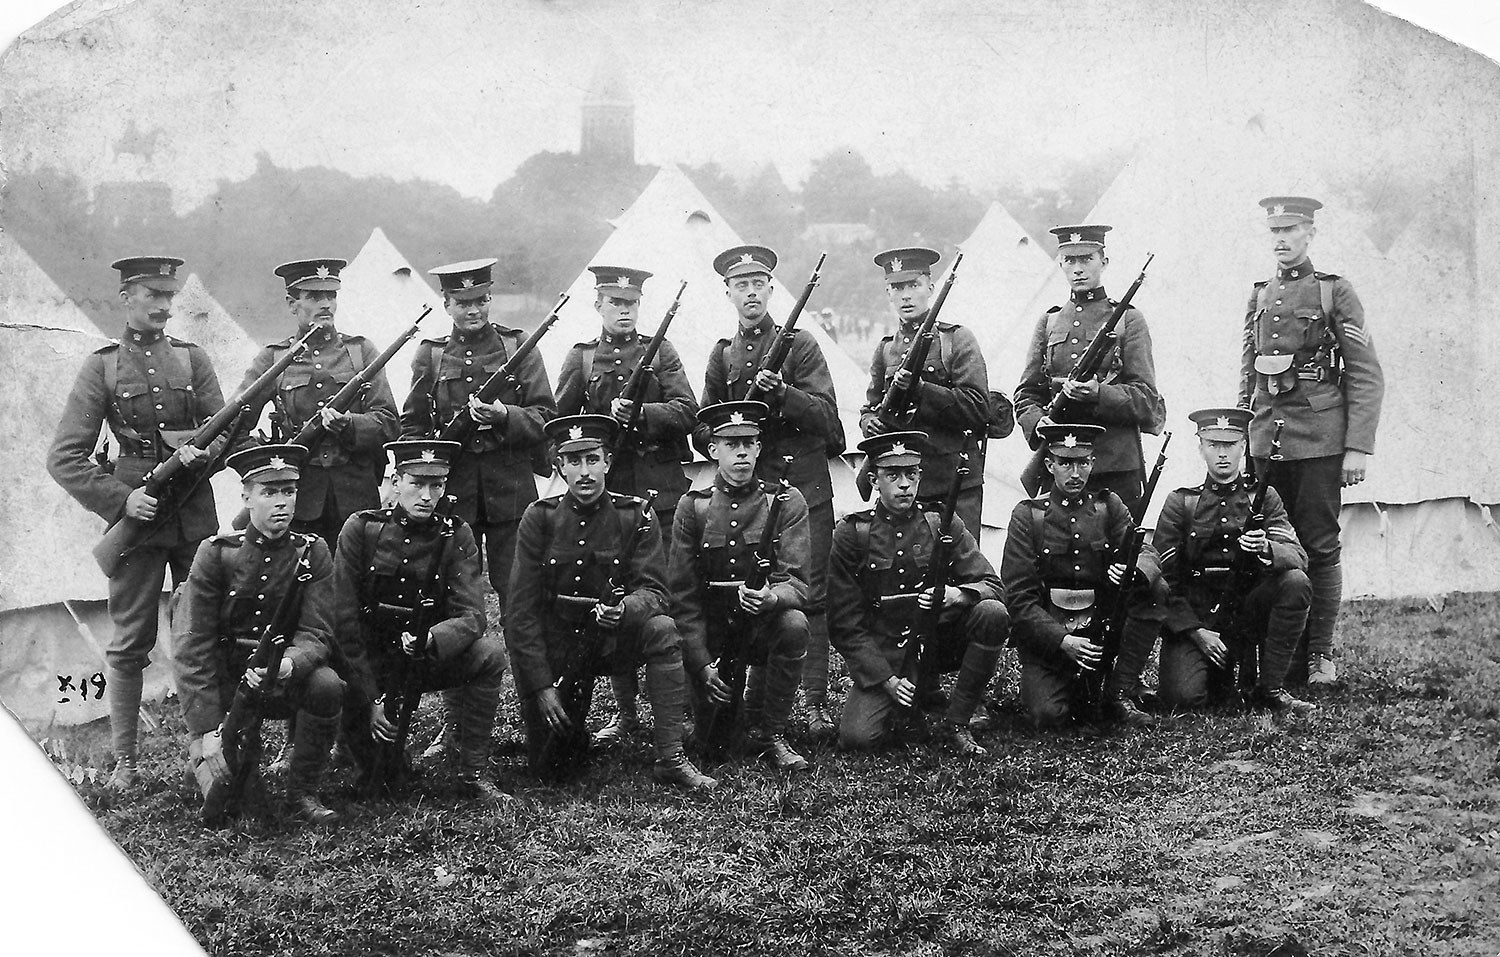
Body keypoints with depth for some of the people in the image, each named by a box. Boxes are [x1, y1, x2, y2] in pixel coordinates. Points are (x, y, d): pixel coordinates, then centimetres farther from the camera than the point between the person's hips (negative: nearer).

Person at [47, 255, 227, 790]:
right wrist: (120, 500, -13)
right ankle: (125, 760, 11)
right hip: (135, 512, -2)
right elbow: (64, 458, -2)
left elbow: (224, 429, 5)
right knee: (129, 644, 2)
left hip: (195, 516, 2)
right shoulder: (102, 367, 2)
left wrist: (200, 451, -18)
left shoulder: (191, 359, 9)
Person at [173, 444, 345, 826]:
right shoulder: (216, 553, -7)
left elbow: (316, 634, -8)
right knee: (226, 787, -22)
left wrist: (288, 664, -34)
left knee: (327, 685, -31)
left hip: (285, 680, 2)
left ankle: (302, 793, -12)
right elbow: (192, 646, -10)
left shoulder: (312, 554, -1)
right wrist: (207, 729, -19)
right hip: (225, 684, -2)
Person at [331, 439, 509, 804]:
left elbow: (471, 617, -14)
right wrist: (371, 698, -19)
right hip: (370, 662, -2)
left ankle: (473, 774, -15)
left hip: (430, 661, 2)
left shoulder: (455, 536, -4)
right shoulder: (361, 528, -8)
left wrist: (430, 641, -38)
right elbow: (345, 619, -11)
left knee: (488, 653, -27)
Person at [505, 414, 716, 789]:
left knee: (662, 629, -31)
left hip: (612, 643, 0)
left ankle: (671, 759, -26)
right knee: (547, 766, -9)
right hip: (554, 650, 0)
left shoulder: (637, 515, -4)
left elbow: (652, 591, -10)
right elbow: (523, 611, -7)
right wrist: (541, 686, -14)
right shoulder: (539, 517, -5)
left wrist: (624, 610, -35)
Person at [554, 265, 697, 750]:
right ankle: (625, 710, 12)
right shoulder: (582, 357, 11)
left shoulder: (660, 351, 9)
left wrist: (638, 413, -16)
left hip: (660, 492, -1)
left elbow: (687, 412, -3)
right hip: (606, 492, 1)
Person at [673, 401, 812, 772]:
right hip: (708, 631, 0)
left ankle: (769, 734, -15)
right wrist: (702, 664, -14)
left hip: (762, 625, 0)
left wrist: (771, 597, -37)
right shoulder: (693, 506, -1)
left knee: (794, 624, -34)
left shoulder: (786, 502, -2)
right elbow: (682, 593, -3)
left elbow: (796, 582, -11)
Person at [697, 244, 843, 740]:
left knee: (809, 593, -6)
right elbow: (703, 427, 16)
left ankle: (814, 700, -3)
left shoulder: (800, 344, 3)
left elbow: (826, 415, -6)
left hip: (803, 484, -3)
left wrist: (782, 392, -22)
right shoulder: (722, 354, 15)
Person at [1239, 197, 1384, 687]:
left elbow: (1367, 376, -4)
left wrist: (1359, 447, -11)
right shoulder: (1259, 297, 14)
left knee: (1319, 547, -1)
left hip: (1319, 439, -4)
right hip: (1266, 439, 4)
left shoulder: (1335, 292, 0)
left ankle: (1320, 653, 7)